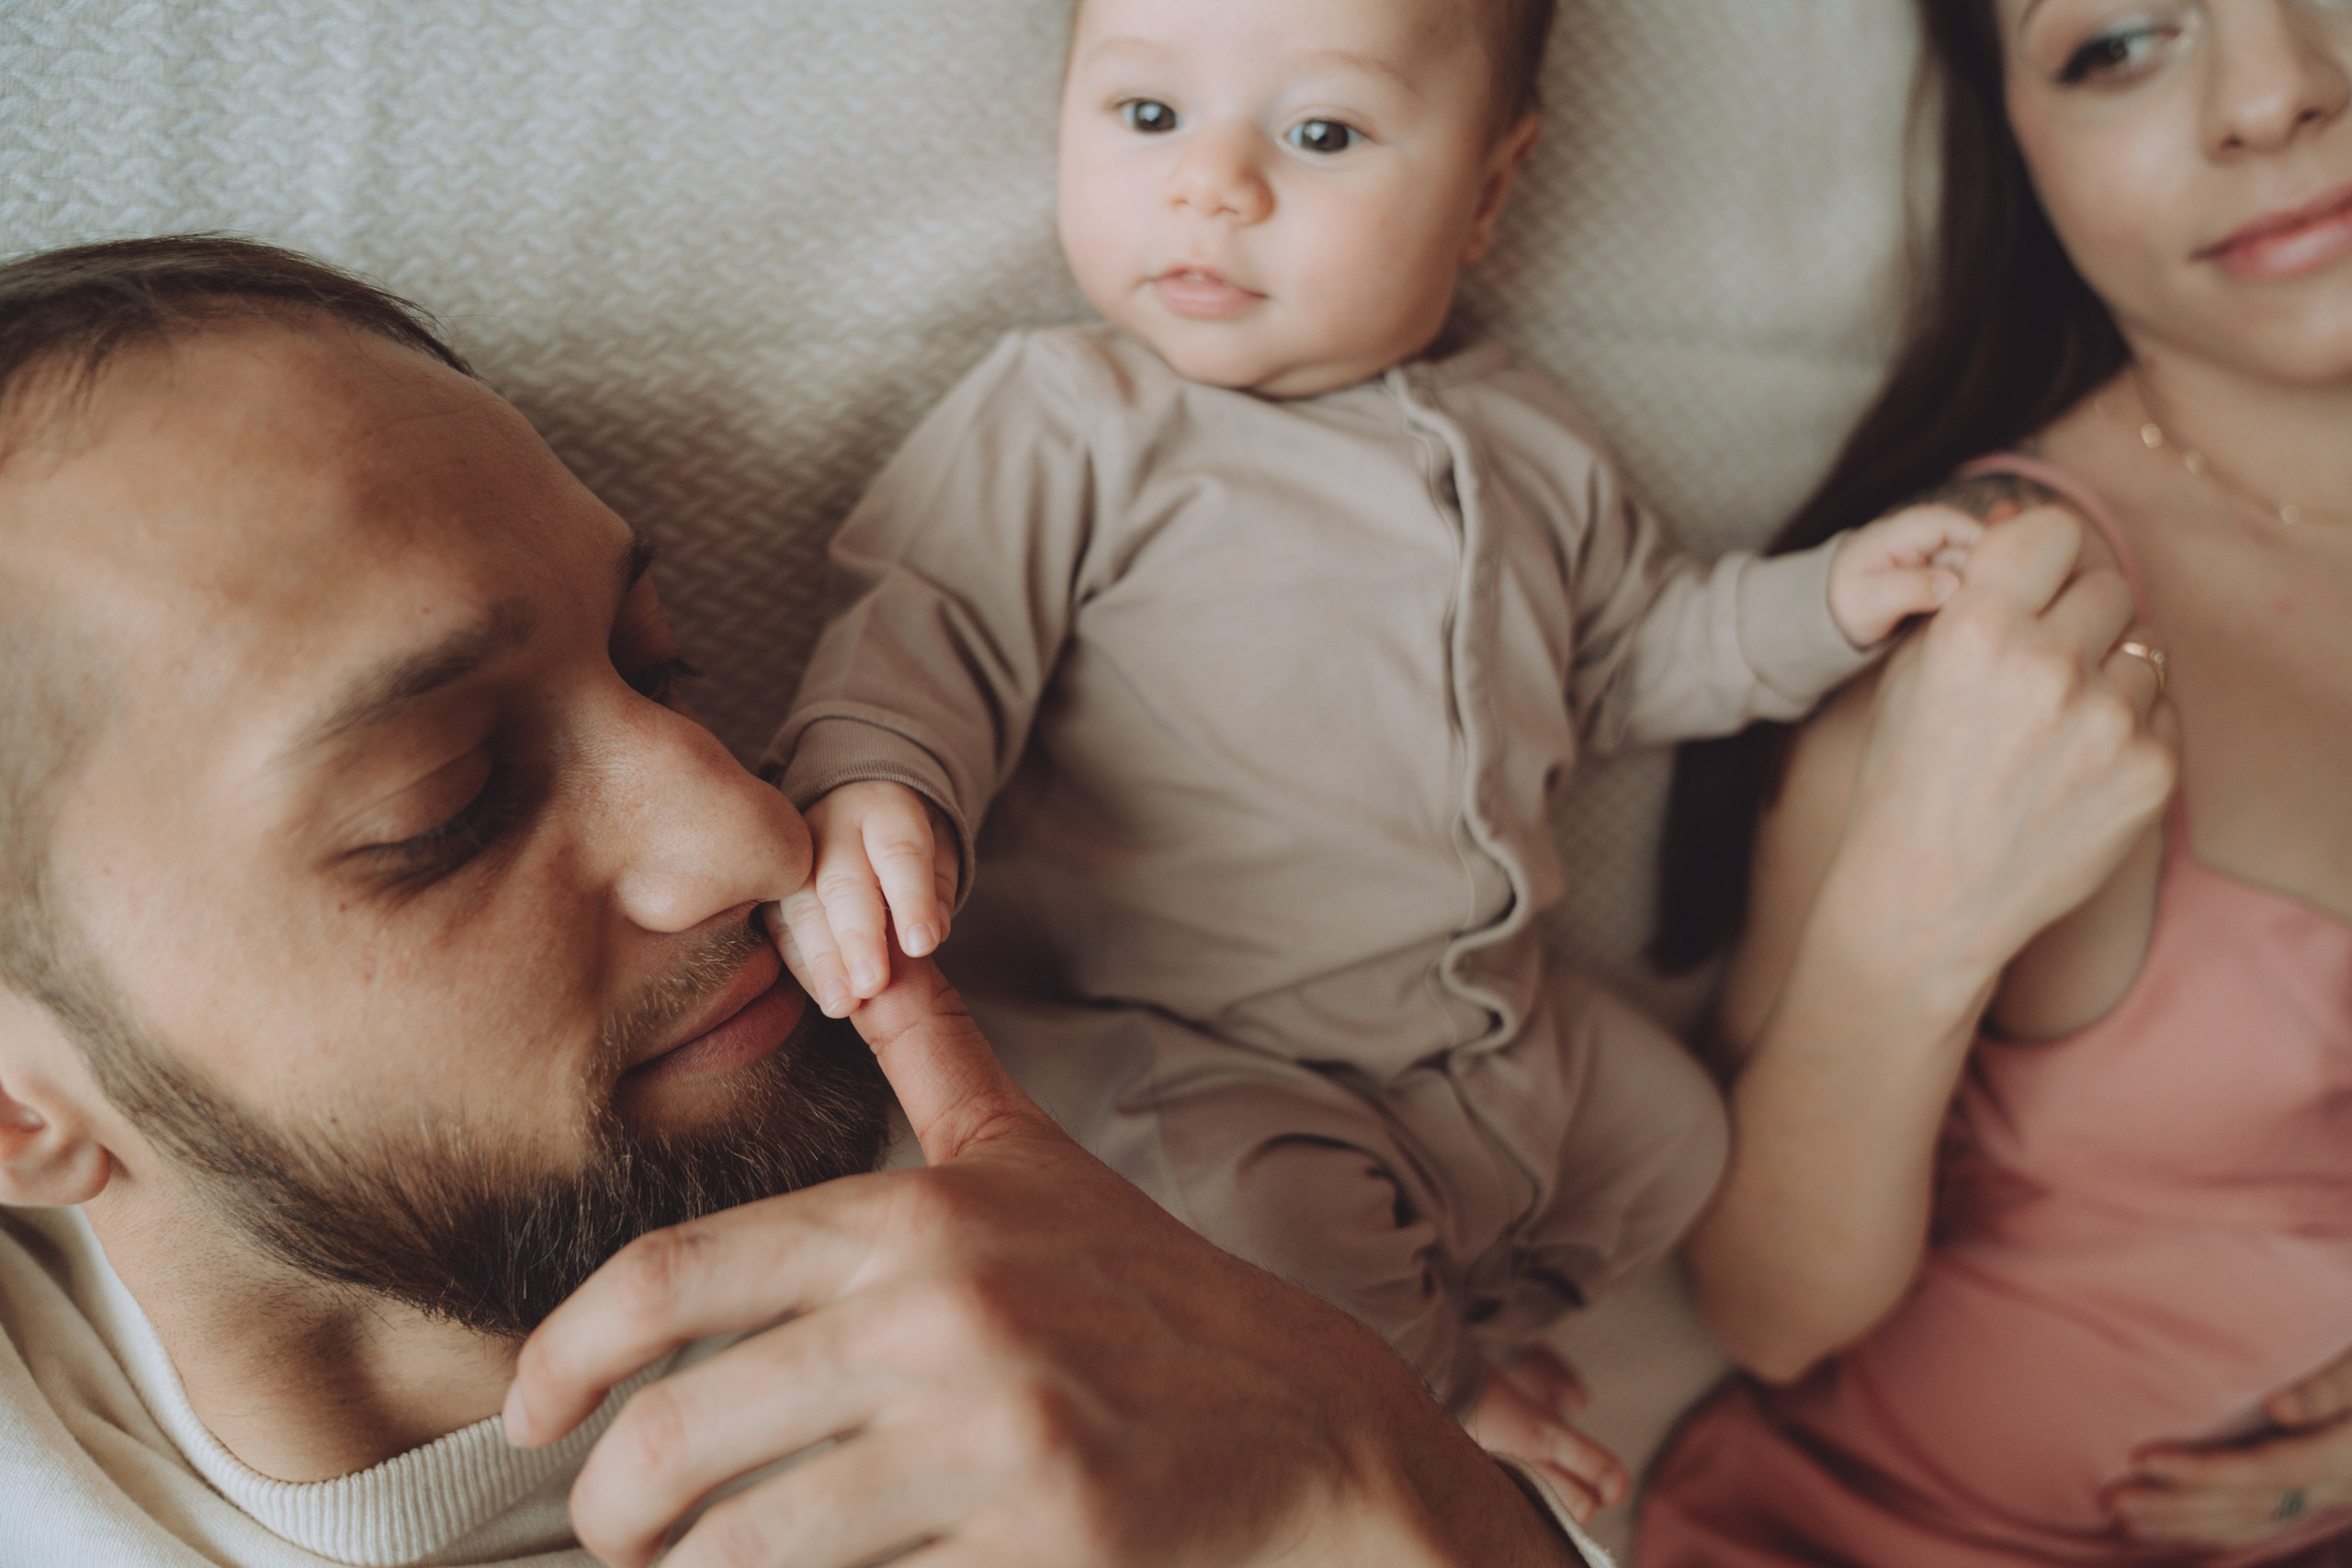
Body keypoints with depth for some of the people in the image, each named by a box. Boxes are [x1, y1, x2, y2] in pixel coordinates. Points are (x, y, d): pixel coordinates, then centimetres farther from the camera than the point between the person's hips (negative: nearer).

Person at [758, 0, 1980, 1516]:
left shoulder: (1524, 441, 7)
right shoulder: (1071, 420, -11)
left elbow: (1632, 650, 20)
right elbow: (925, 623, -19)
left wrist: (1826, 602, 7)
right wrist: (868, 779, -41)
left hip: (1494, 1037, 7)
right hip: (1189, 1061, -6)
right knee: (1260, 1219, -31)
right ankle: (1428, 1391, 4)